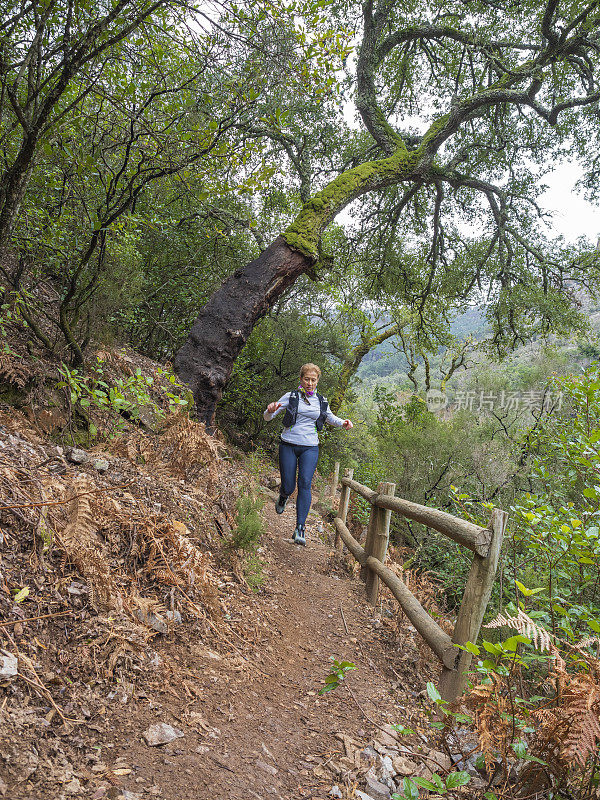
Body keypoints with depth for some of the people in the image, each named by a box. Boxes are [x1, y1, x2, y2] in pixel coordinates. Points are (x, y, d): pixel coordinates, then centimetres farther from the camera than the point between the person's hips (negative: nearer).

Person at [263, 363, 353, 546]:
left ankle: (300, 529, -20)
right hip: (289, 446, -1)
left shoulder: (321, 402, 9)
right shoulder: (291, 397, 1)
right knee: (288, 487, -2)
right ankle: (283, 497, 39)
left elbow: (330, 417, 28)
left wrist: (343, 423, 6)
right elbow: (267, 417, 1)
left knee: (305, 483, -18)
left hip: (310, 448, 1)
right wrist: (271, 410, -24)